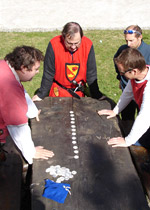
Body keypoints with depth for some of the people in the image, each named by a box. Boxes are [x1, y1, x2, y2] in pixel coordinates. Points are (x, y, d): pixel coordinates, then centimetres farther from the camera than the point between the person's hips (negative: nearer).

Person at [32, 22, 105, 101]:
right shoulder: (54, 45, -22)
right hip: (58, 91, -1)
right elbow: (48, 73, -13)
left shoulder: (88, 45, -18)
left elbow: (91, 73, -9)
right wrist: (41, 95, -9)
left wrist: (96, 96, -6)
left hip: (79, 92, 2)